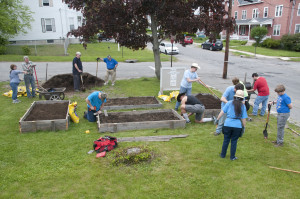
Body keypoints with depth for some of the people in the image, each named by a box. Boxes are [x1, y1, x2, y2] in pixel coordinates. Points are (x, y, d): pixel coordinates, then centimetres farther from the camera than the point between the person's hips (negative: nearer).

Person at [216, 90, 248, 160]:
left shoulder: (229, 103, 1)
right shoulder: (243, 106, 2)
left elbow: (222, 112, -4)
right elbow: (243, 118, 1)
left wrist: (217, 119, 4)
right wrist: (244, 127, 11)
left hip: (228, 124, 0)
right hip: (237, 126, 0)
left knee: (226, 140, 13)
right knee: (234, 141, 12)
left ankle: (223, 155, 25)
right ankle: (232, 157, 20)